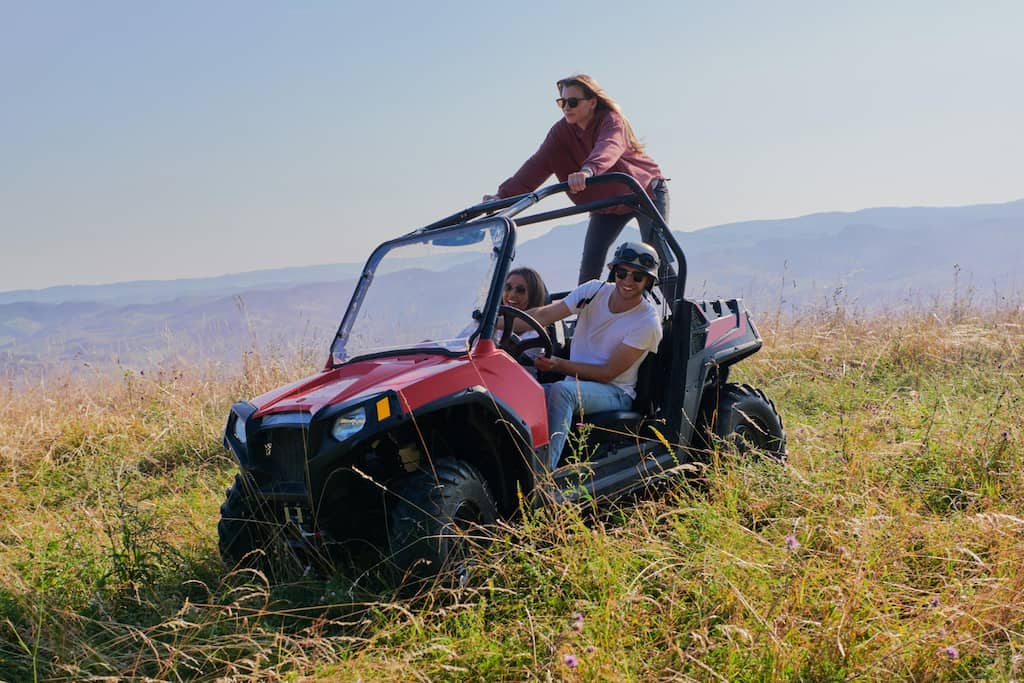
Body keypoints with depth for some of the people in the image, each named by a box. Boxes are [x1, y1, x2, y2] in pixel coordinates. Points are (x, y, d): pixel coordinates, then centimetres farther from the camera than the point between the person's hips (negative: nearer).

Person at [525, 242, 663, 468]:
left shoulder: (648, 323, -11)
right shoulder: (595, 291, 4)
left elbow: (608, 373, -13)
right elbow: (544, 315, -6)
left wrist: (558, 364, -22)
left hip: (615, 393, -5)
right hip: (574, 384, 5)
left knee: (561, 390, -37)